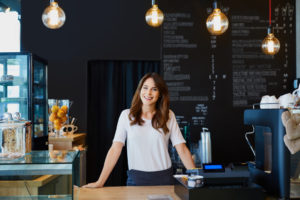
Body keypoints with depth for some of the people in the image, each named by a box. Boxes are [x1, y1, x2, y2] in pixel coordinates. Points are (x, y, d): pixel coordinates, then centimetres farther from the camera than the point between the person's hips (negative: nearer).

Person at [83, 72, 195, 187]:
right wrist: (100, 182, -10)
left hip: (164, 178, 1)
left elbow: (182, 150, -1)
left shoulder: (169, 116, 1)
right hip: (136, 178, 0)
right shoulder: (127, 115, 0)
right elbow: (115, 149, -4)